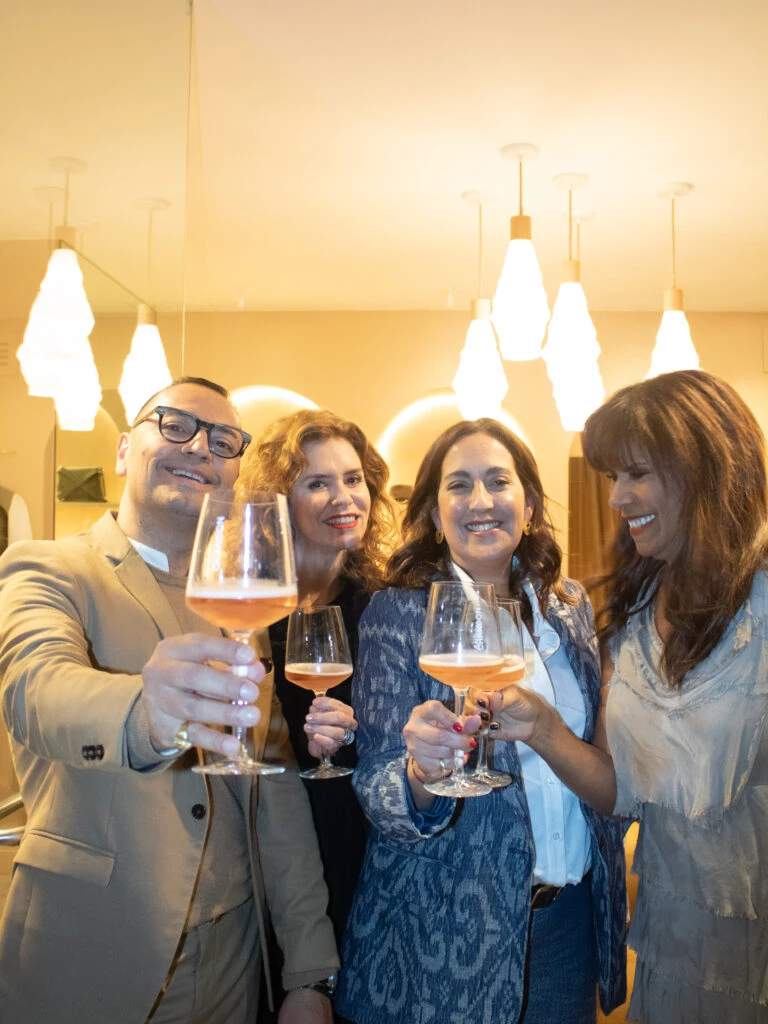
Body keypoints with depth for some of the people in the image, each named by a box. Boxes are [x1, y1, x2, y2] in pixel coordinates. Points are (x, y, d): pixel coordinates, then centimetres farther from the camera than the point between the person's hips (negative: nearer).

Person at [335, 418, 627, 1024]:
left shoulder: (570, 605, 0)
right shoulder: (398, 614, -12)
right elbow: (377, 794, -15)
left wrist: (613, 884, 8)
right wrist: (421, 773, -35)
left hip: (572, 917, 4)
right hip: (445, 935, -3)